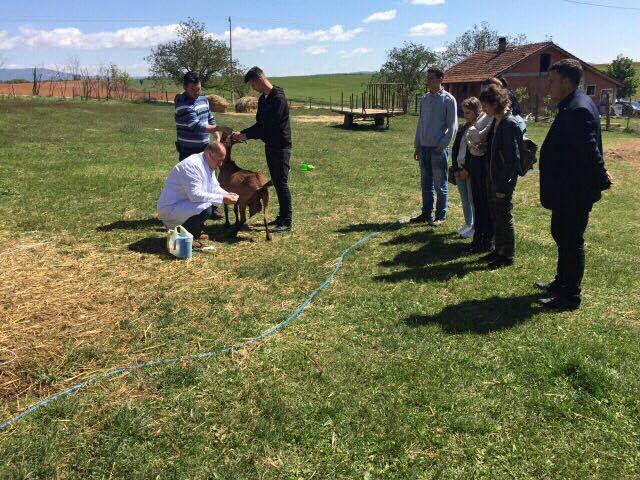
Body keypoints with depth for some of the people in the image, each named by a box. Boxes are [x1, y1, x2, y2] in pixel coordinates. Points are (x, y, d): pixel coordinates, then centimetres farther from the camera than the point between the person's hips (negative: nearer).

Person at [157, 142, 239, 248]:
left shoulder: (208, 165, 8)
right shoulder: (193, 165, -24)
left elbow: (214, 188, 15)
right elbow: (195, 195, -32)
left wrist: (227, 195, -6)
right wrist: (222, 199, -29)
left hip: (183, 203, 11)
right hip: (170, 209, -11)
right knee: (206, 209, -28)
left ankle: (194, 232, 16)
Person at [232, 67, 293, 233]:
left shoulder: (278, 99, -19)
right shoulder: (263, 98, 11)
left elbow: (269, 126, -22)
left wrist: (246, 135, -17)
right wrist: (242, 134, 0)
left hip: (281, 146, -9)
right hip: (270, 145, 9)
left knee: (281, 183, -6)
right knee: (276, 182, 13)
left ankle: (287, 221, 0)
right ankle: (282, 215, 23)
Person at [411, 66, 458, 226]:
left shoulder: (448, 99, -7)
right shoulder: (425, 99, 12)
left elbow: (452, 126, -7)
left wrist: (442, 146, -13)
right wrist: (417, 146, 14)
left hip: (438, 149, -6)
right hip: (424, 147, 6)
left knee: (440, 185, 2)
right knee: (426, 183, 12)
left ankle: (441, 216, 11)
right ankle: (426, 213, 22)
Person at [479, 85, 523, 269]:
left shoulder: (510, 124, -18)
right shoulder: (496, 122, 9)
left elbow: (512, 158, -20)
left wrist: (503, 185, -20)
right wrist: (490, 178, 13)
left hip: (504, 180, -9)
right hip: (493, 178, 9)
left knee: (504, 217, 2)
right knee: (495, 215, 17)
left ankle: (508, 255, 15)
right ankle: (499, 249, 32)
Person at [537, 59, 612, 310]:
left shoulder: (577, 109, -22)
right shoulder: (574, 105, 12)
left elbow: (590, 149, -25)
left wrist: (600, 178, -18)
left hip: (575, 192, -11)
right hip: (567, 190, 11)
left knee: (571, 240, 0)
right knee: (560, 233, 21)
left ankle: (570, 296, 13)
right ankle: (561, 283, 37)